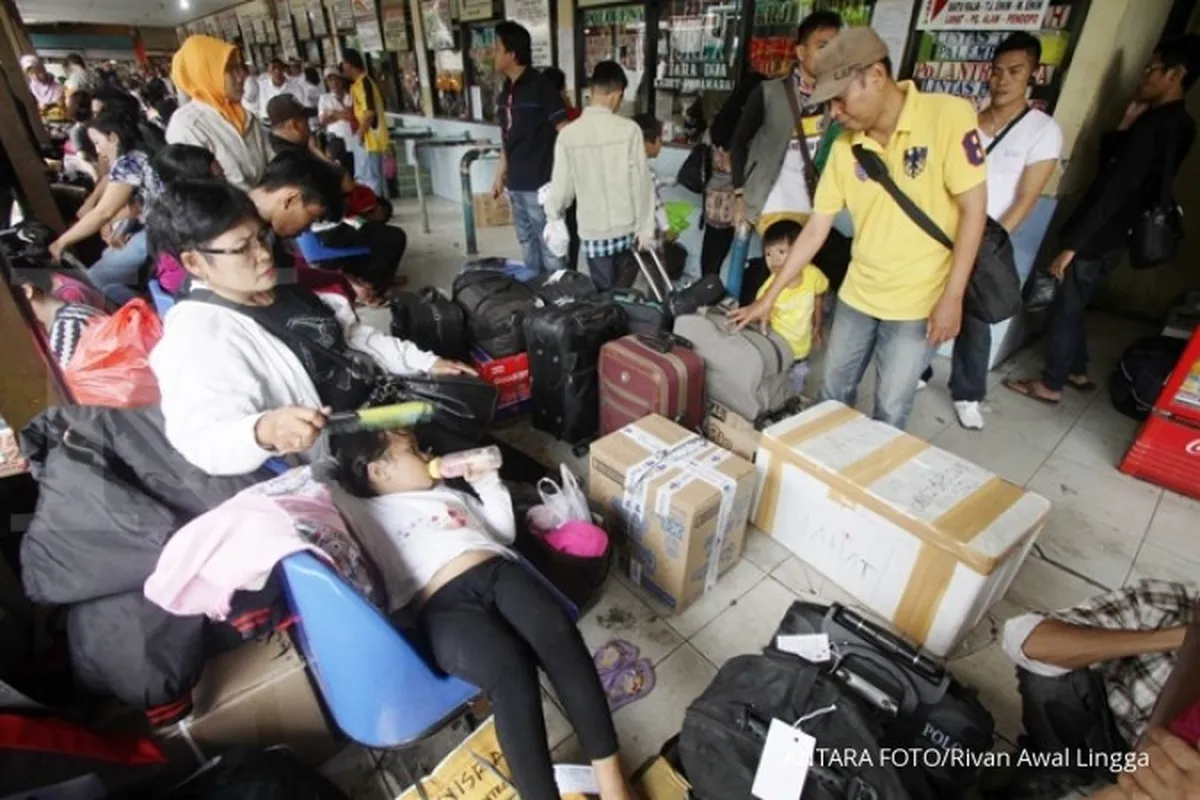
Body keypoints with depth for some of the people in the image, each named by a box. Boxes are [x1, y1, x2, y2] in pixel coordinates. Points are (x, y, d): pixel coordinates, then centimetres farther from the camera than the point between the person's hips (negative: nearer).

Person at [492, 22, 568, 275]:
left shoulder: (540, 86, -10)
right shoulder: (506, 90, 13)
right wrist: (501, 174, 20)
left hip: (539, 184, -8)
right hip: (515, 184, 8)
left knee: (549, 247, -2)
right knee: (527, 243, 16)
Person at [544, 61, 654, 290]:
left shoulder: (568, 133, -6)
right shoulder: (629, 129, -9)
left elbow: (561, 186, -1)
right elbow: (642, 183, -8)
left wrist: (552, 216, 19)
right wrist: (645, 229, 0)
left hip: (592, 231, 1)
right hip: (627, 229, -1)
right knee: (623, 293, 16)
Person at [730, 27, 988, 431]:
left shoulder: (949, 116, -15)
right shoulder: (845, 147, -2)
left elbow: (973, 209, -13)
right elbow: (815, 230, 0)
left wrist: (951, 297, -17)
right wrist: (769, 296, -1)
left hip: (918, 302, -4)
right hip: (856, 294, 5)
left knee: (891, 409, 6)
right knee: (832, 391, 15)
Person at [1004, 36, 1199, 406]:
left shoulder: (1156, 124, -18)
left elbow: (1115, 191, -23)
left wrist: (1072, 244, -23)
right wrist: (1128, 123, 7)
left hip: (1098, 238, -9)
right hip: (1112, 237, 9)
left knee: (1064, 309, 2)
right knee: (1072, 306, 20)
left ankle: (1050, 385, 13)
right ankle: (1077, 372, 33)